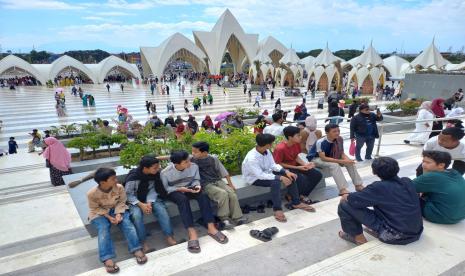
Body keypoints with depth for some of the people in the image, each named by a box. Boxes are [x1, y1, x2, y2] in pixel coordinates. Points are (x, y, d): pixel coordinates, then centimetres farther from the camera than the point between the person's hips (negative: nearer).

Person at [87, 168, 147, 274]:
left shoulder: (119, 187, -17)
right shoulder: (92, 193, -23)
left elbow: (121, 202, -5)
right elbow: (95, 208, -11)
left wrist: (118, 214, -22)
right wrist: (108, 217, -22)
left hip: (117, 209, 2)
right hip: (99, 213, -2)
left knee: (127, 223, -24)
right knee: (103, 229, -29)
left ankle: (137, 250, -28)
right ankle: (107, 259, -38)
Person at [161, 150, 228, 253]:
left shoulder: (194, 166, -11)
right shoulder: (165, 172, -20)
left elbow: (196, 179, 3)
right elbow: (164, 189, -11)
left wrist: (197, 185, -20)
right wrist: (179, 189, -25)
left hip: (189, 189, 3)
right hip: (174, 192, -3)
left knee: (203, 195, -28)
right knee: (182, 199, -37)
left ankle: (211, 227, -29)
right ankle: (192, 233, -41)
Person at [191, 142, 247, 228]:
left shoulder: (213, 159, 1)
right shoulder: (192, 160, -3)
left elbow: (223, 171, 5)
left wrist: (230, 183, 3)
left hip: (218, 181, 3)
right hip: (206, 185, -3)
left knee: (232, 194, -19)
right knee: (223, 194, -28)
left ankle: (237, 217, -9)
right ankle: (224, 218, -15)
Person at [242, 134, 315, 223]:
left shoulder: (266, 151, -9)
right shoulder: (251, 158, -32)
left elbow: (273, 165, -1)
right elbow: (260, 175, -34)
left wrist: (286, 171, -17)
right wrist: (280, 178, -35)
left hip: (266, 173, 8)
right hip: (255, 178, -8)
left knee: (290, 176, -5)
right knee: (275, 181, -34)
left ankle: (296, 203, 6)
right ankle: (277, 209, -22)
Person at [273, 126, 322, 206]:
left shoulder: (296, 143, -5)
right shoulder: (280, 148, -27)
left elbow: (296, 157, 7)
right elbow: (278, 164, -20)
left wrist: (305, 164, -12)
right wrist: (297, 168, -21)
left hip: (296, 165, 8)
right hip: (285, 169, -8)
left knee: (318, 175, -4)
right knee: (303, 179, -31)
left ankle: (303, 195, 7)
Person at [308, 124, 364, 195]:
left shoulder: (339, 139, -12)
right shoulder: (321, 142, -31)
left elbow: (342, 153, -4)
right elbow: (323, 158, -33)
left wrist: (347, 159, -27)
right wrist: (341, 161, -36)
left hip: (330, 157, 7)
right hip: (316, 159, -7)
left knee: (350, 162, -10)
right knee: (334, 165, -34)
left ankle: (358, 185, -4)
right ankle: (342, 189, -36)